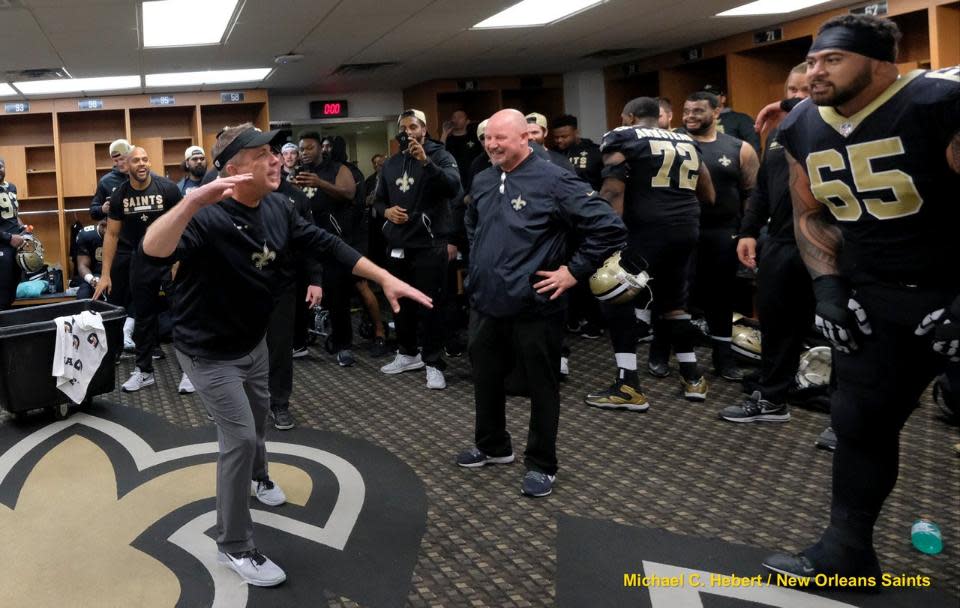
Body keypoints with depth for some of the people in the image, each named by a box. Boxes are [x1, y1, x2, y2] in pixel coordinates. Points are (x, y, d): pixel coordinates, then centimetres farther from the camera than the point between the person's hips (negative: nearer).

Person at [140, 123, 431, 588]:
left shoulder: (277, 209, -10)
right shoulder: (208, 217, -33)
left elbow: (324, 245, -3)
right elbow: (153, 253, -49)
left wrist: (385, 278, -6)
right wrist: (193, 201, -65)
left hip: (252, 340, 8)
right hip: (208, 350, -8)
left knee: (258, 415, 28)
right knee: (240, 436, -8)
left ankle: (256, 476, 61)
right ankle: (234, 546, 10)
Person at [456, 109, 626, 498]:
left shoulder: (552, 180, -14)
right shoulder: (482, 182, 8)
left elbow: (609, 227, -17)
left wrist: (575, 270, -15)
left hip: (534, 307, -7)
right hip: (485, 304, 7)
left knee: (541, 386, 7)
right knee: (485, 378, 19)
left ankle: (541, 464, 22)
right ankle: (492, 446, 40)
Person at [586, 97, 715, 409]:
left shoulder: (623, 138, 1)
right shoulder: (687, 142, 20)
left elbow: (613, 191, -11)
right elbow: (708, 195, 24)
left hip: (646, 230, -7)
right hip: (686, 229, 7)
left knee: (620, 302, 1)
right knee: (673, 300, 21)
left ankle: (628, 387, -5)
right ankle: (693, 377, 25)